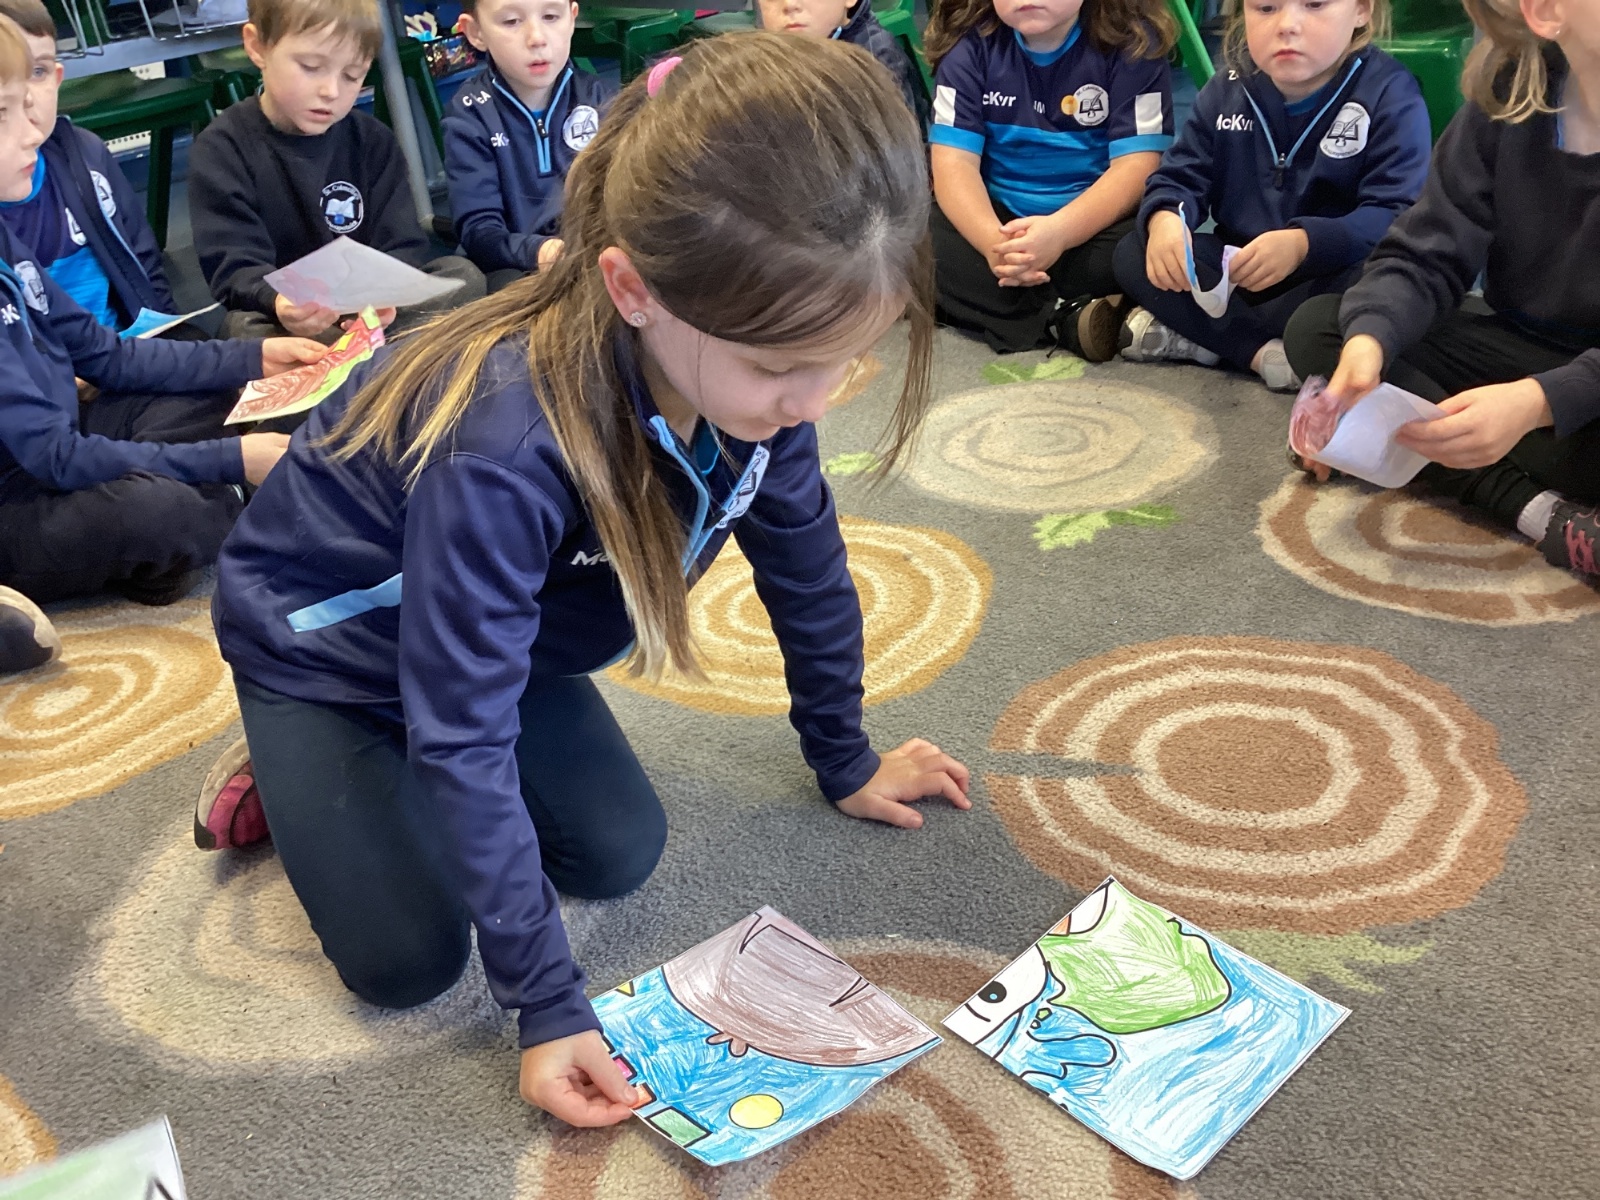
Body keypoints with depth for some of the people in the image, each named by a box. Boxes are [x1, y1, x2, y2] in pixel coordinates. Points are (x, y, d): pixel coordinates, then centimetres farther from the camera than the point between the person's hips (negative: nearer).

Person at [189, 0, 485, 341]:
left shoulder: (372, 141, 3)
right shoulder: (222, 149, -8)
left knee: (463, 275, -17)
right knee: (247, 328, -36)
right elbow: (234, 266, -17)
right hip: (280, 315, -3)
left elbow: (403, 246, -4)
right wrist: (277, 301, -42)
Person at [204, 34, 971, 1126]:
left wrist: (845, 761, 6)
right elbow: (464, 737, -35)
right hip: (323, 639, -5)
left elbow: (806, 567, -6)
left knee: (621, 858, -3)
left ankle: (407, 772, 21)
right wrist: (549, 1002, -28)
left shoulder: (755, 367, -24)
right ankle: (282, 769, 18)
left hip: (503, 632, 6)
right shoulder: (504, 448, -44)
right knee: (408, 962, -9)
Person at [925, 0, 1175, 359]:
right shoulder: (970, 44, -5)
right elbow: (954, 162, -13)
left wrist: (1060, 232, -35)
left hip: (1096, 220, -2)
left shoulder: (1132, 41, -9)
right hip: (997, 218, 2)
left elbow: (1136, 166, -16)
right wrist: (992, 239, -34)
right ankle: (1069, 319, -29)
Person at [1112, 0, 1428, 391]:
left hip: (1329, 276, -4)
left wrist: (1304, 244, -42)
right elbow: (1180, 178, -1)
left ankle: (1190, 336, -27)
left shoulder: (1390, 93, -14)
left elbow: (1398, 218, -23)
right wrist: (1164, 219, -28)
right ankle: (1268, 353, -27)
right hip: (1236, 271, 4)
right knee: (1134, 255, -15)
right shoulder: (1226, 92, 1)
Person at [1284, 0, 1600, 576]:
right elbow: (1426, 258, -9)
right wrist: (1368, 339, -30)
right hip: (1520, 350, 6)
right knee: (1317, 325, -12)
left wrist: (1540, 402, -41)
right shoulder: (1506, 100, -6)